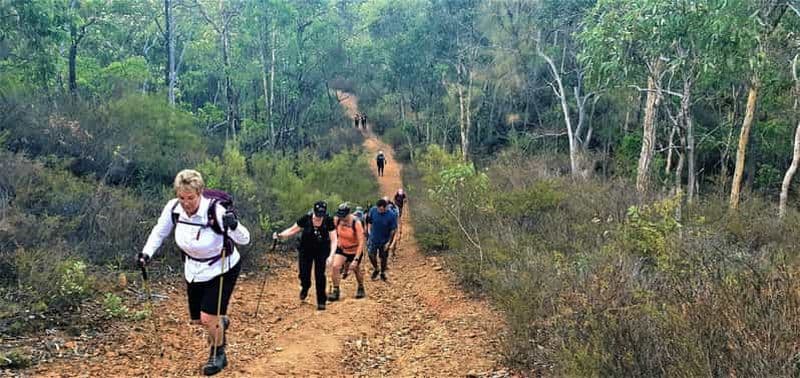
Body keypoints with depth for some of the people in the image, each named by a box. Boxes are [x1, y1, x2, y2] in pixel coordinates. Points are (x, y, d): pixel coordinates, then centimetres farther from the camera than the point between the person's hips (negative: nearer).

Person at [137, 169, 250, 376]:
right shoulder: (173, 208, -18)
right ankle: (220, 322, 51)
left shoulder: (215, 211, -32)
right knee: (197, 319, 16)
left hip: (222, 269, -5)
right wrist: (147, 252, -12)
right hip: (194, 270, 5)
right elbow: (159, 231, 2)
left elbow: (244, 239, -31)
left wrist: (234, 225, -51)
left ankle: (218, 355, 21)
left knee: (208, 318, -9)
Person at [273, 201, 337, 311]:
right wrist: (280, 235, -25)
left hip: (322, 250, -1)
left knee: (320, 275, -8)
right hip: (306, 250, 1)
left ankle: (321, 301, 8)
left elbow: (333, 239, -18)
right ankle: (305, 287, 36)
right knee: (304, 274, -2)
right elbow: (292, 230, -9)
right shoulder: (306, 219, -19)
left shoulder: (329, 221, -20)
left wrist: (331, 255, -28)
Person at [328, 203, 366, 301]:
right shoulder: (336, 220, -19)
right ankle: (335, 291, -6)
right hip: (341, 248, 2)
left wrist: (356, 260, -35)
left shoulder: (356, 223, -30)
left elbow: (361, 243, -31)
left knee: (356, 270, 16)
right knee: (335, 266, -19)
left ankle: (361, 288, 44)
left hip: (354, 251, -2)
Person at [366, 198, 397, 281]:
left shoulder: (391, 215, -22)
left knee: (384, 257, 12)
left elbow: (393, 230, -13)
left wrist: (389, 242, -12)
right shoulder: (373, 210, -15)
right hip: (373, 239, 2)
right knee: (371, 255, 5)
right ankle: (376, 269, 35)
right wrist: (369, 231, -1)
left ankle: (383, 273, 37)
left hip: (384, 240, -2)